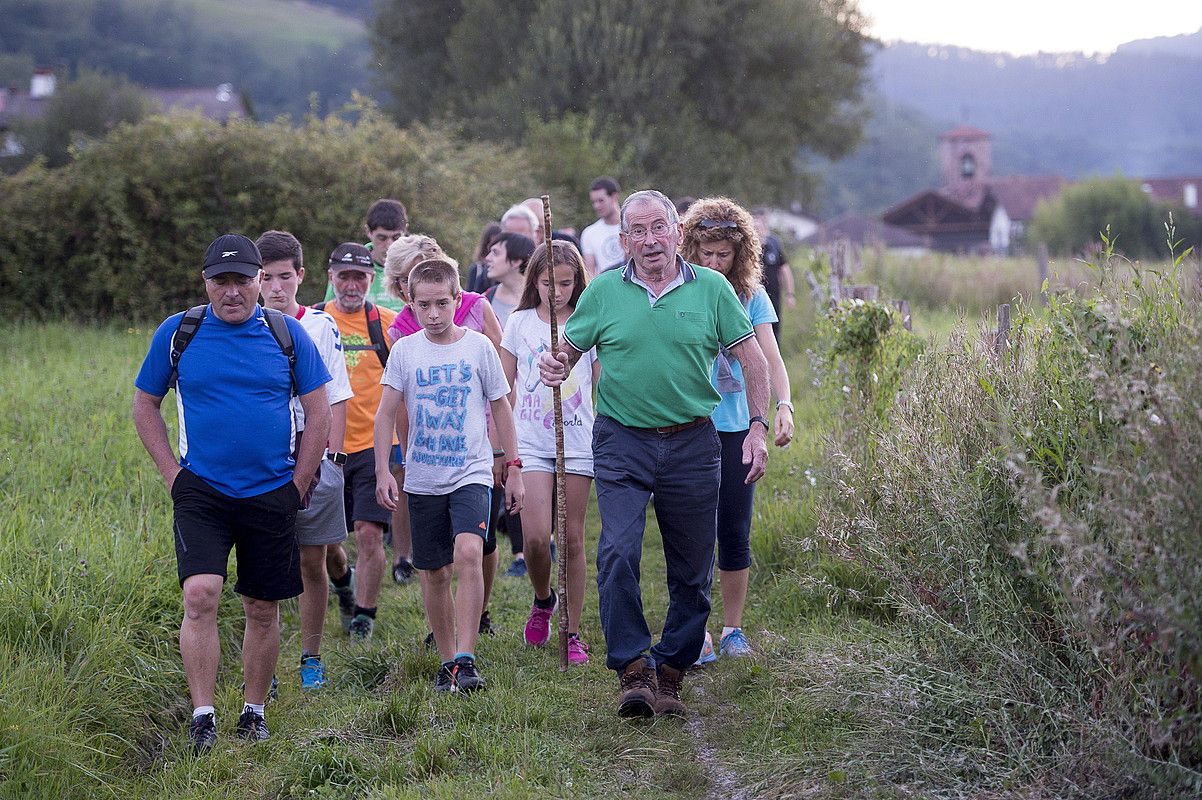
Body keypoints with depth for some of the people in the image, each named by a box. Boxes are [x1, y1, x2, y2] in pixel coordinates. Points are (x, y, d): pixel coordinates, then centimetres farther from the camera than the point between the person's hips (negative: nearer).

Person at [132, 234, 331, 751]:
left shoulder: (287, 335, 2)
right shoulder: (177, 333, 1)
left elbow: (318, 410, 7)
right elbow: (145, 404, 9)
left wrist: (298, 482, 2)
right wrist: (171, 472, 0)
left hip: (271, 495, 1)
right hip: (201, 490, -1)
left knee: (263, 610, 8)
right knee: (200, 596, -17)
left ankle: (253, 712, 23)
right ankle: (202, 716, -11)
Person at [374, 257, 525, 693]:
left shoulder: (479, 346, 0)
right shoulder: (405, 351, 1)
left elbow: (501, 408, 8)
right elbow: (386, 413, 3)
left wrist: (513, 468, 8)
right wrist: (383, 470, -6)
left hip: (471, 473, -2)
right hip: (422, 478, 2)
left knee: (469, 553, -23)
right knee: (434, 574, 8)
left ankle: (465, 660, -23)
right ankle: (447, 661, 22)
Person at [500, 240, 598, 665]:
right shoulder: (519, 323, 6)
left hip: (578, 442, 0)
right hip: (531, 443, 0)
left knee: (572, 538, 3)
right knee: (535, 537, -11)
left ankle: (572, 632, 12)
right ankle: (542, 600, 20)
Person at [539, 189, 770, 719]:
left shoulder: (711, 289, 2)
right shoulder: (604, 292, 3)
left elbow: (752, 360, 6)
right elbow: (568, 350, 10)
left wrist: (758, 427, -3)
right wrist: (554, 367, -14)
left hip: (693, 443, 1)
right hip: (622, 442, -1)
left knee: (692, 570, 6)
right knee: (618, 553, -18)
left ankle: (671, 671, 19)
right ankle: (633, 669, -11)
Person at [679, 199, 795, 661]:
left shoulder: (752, 295, 3)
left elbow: (770, 358, -4)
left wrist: (784, 406, -21)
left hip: (737, 427, 2)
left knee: (735, 531, 7)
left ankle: (732, 629, 19)